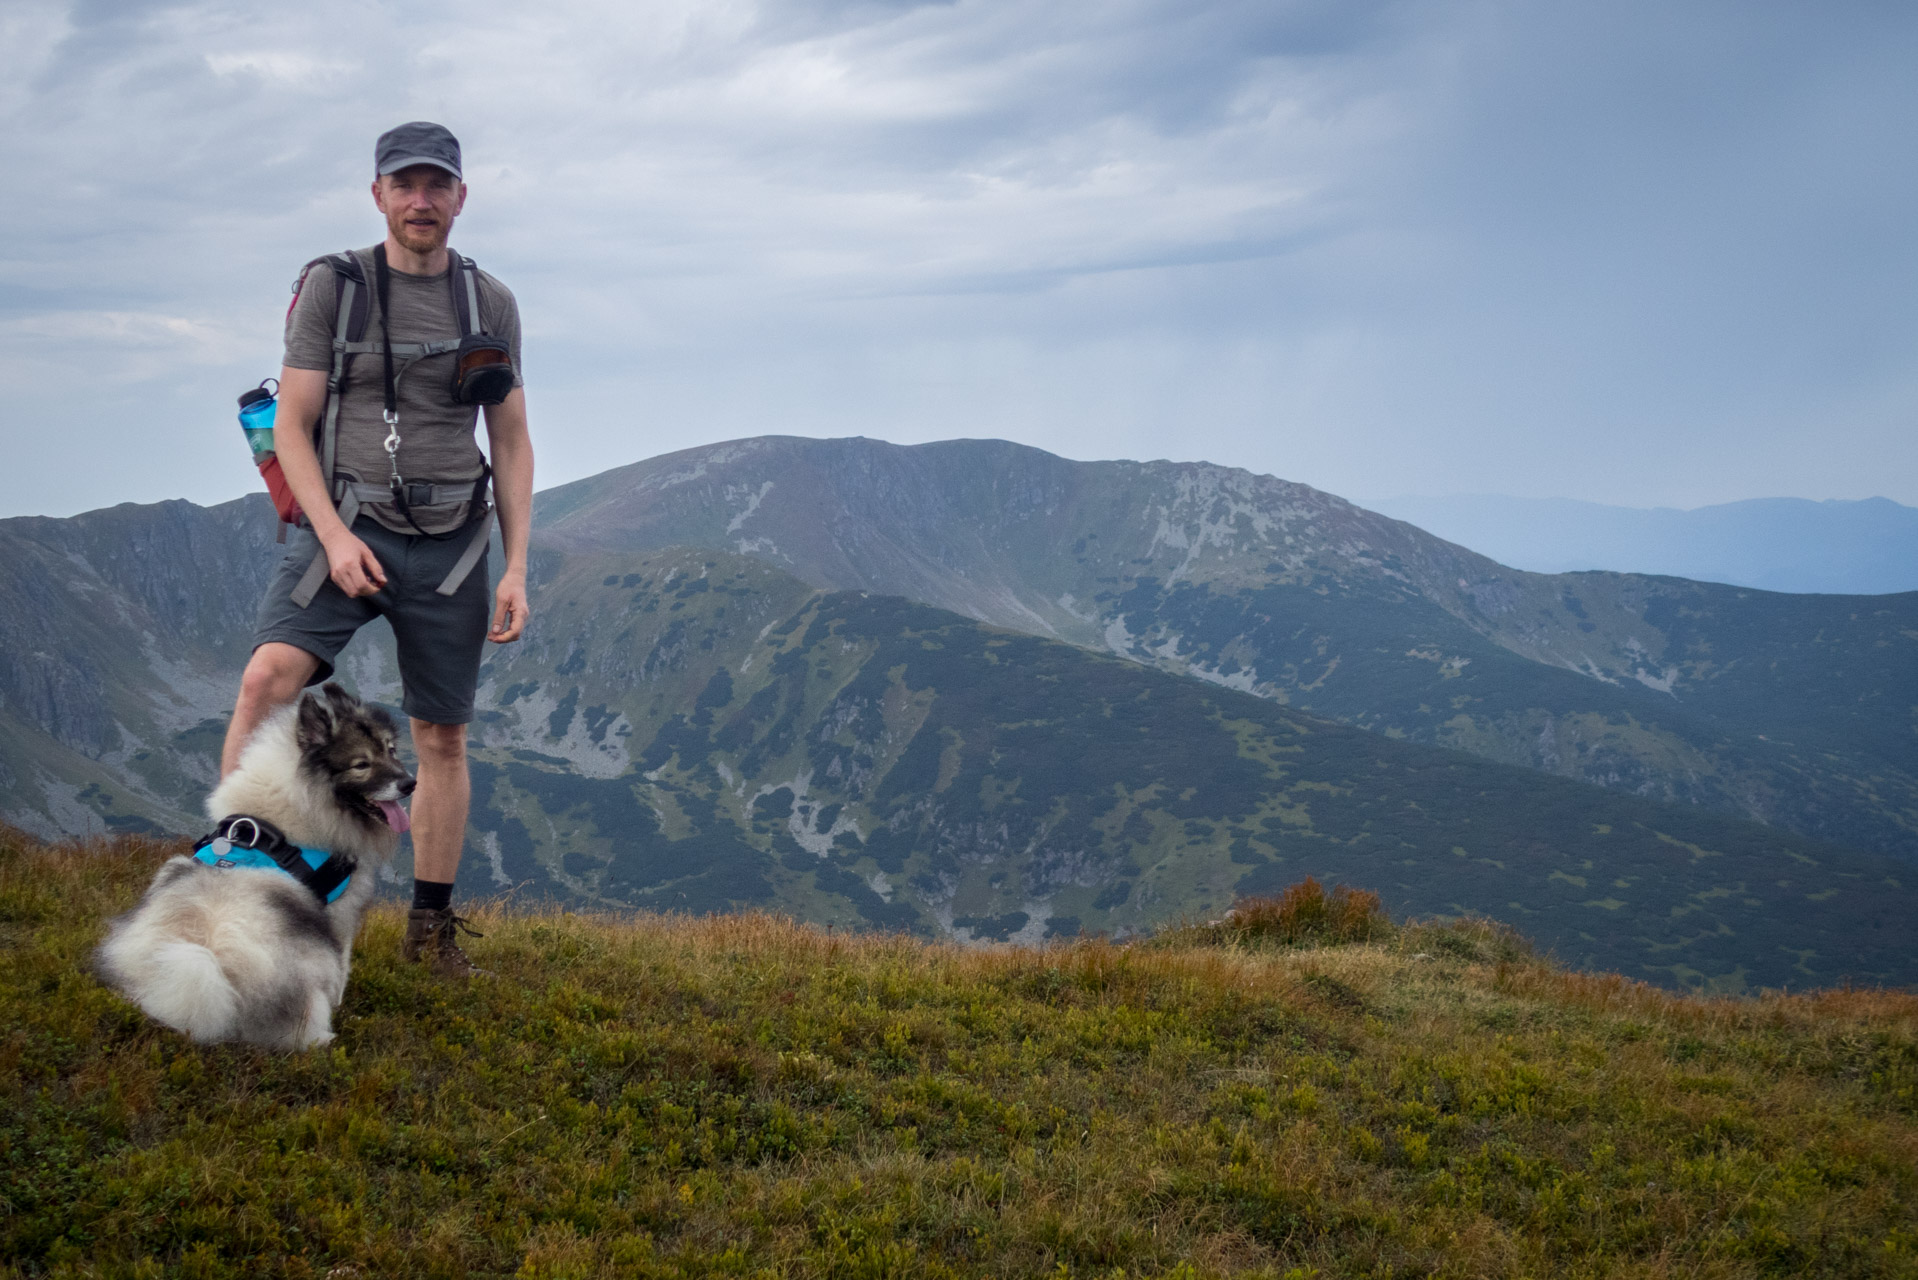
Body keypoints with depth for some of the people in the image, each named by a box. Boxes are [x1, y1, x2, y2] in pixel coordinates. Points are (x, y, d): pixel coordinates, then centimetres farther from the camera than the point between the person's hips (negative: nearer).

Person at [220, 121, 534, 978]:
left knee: (442, 738, 8)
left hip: (448, 543, 2)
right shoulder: (331, 287, -2)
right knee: (270, 675, -25)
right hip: (347, 529, -2)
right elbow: (291, 427, -3)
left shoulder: (491, 303, 6)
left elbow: (511, 444, 8)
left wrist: (516, 568, 1)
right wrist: (334, 537, -17)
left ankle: (431, 924, 21)